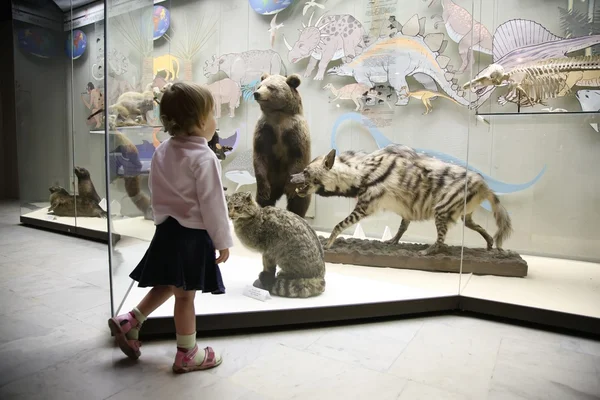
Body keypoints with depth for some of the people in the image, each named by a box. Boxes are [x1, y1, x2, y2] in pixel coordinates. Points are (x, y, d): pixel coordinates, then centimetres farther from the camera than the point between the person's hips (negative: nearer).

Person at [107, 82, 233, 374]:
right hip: (193, 234, -8)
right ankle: (187, 355, 19)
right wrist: (223, 241, -9)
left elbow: (156, 193, 15)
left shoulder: (162, 152, 8)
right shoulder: (204, 158, -17)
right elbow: (212, 205, -17)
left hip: (167, 229, 8)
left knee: (166, 286, 24)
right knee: (185, 295, 4)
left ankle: (127, 323, 27)